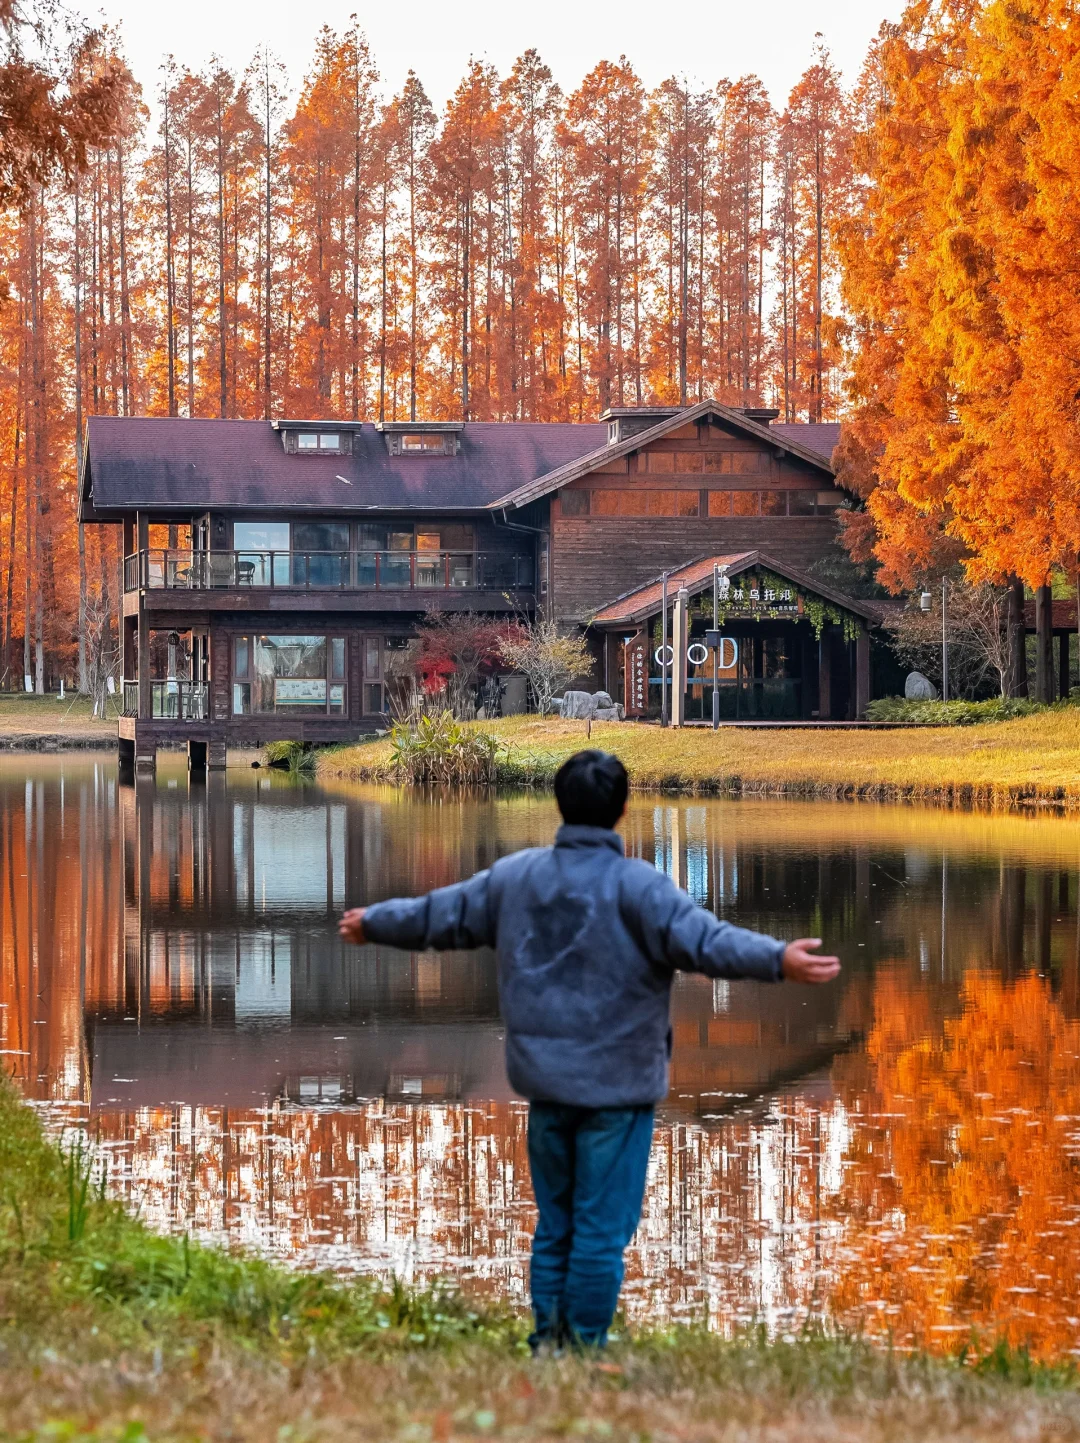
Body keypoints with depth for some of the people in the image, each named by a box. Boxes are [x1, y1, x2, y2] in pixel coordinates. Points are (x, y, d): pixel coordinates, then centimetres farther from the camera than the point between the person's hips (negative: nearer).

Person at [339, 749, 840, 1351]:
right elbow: (703, 939, -28)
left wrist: (372, 923, 34)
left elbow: (440, 913, 17)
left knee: (554, 1224, 17)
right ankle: (585, 1347, 4)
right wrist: (779, 961, -38)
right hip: (616, 1085, -6)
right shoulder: (637, 887, -13)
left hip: (544, 1081, 6)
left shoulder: (514, 876, 5)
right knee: (602, 1229, 1)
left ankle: (548, 1343, 21)